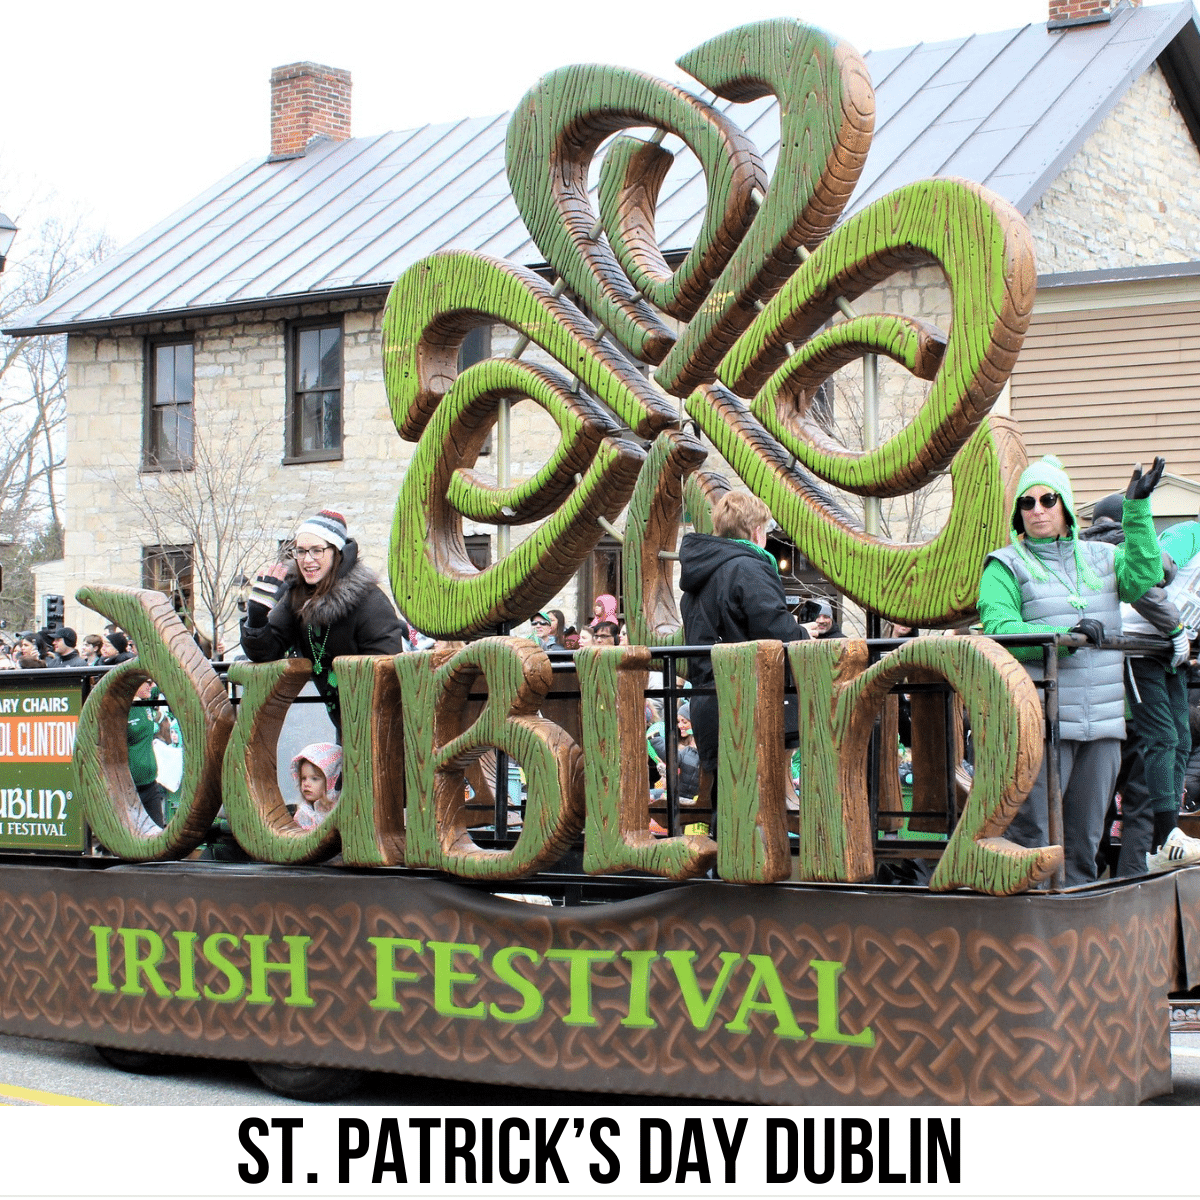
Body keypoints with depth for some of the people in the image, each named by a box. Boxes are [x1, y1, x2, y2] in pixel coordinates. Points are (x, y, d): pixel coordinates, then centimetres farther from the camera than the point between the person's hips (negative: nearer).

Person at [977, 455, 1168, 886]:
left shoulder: (1101, 557, 16)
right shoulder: (1006, 566, 3)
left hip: (1102, 722, 5)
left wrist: (1137, 508, -9)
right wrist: (1064, 634, -23)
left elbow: (1141, 577, -3)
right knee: (1031, 834, -7)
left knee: (1085, 836, 10)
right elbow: (999, 631, -10)